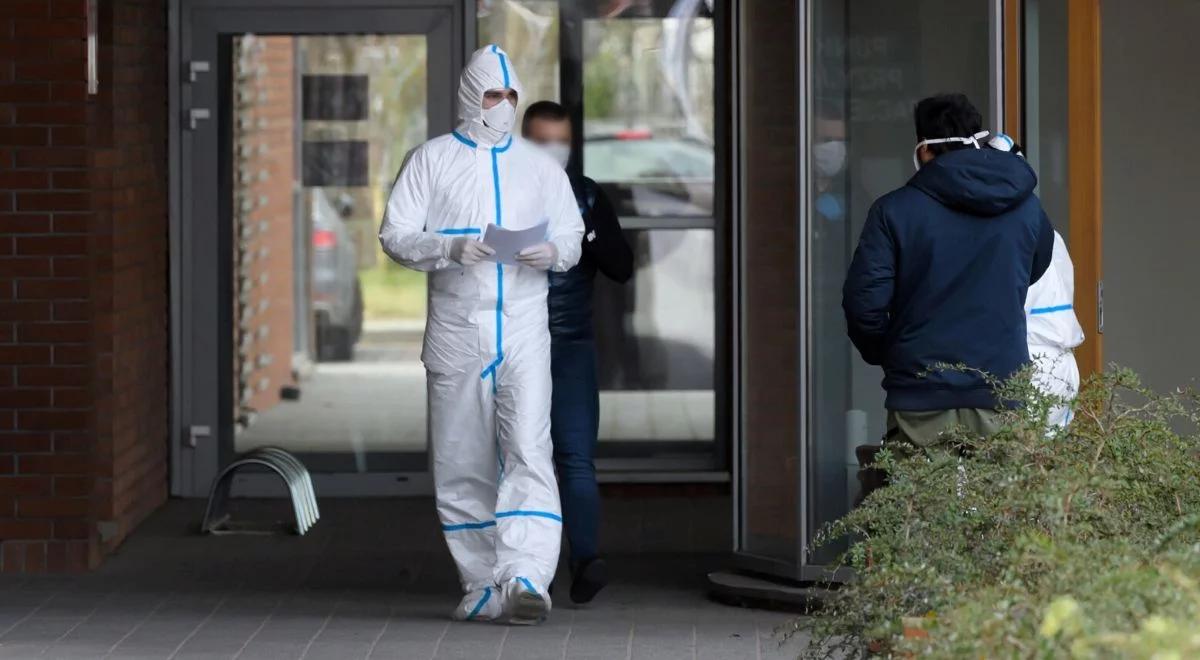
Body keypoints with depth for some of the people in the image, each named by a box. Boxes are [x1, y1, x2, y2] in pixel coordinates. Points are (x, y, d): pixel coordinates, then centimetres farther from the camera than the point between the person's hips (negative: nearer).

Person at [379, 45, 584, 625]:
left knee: (529, 451, -16)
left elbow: (573, 234, 16)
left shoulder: (539, 166, 14)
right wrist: (451, 249, -18)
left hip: (524, 330, 0)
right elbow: (395, 236, 0)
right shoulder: (431, 160, 7)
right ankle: (482, 587, 11)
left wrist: (553, 251, -8)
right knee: (462, 464, 3)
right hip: (455, 330, 0)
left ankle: (523, 577, -27)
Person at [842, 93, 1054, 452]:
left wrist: (884, 354, 11)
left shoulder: (894, 210, -4)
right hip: (1002, 395, 2)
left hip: (920, 399, -2)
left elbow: (864, 302, -7)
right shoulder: (1027, 208, 6)